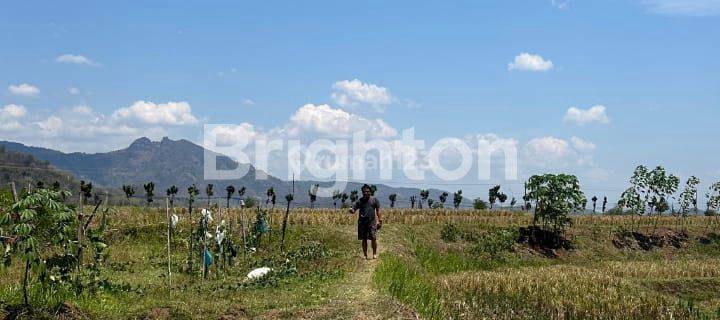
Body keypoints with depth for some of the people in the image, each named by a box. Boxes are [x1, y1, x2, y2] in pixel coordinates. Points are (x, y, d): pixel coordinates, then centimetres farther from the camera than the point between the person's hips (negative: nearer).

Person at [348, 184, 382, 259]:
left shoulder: (374, 200, 6)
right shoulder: (359, 201, 6)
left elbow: (378, 210, 8)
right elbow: (353, 210, 0)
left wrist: (380, 220, 3)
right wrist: (351, 210, -24)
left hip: (372, 222, -1)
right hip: (362, 222, 1)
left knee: (373, 238, -9)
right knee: (364, 239, 6)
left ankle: (374, 254, 6)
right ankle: (365, 255, 15)